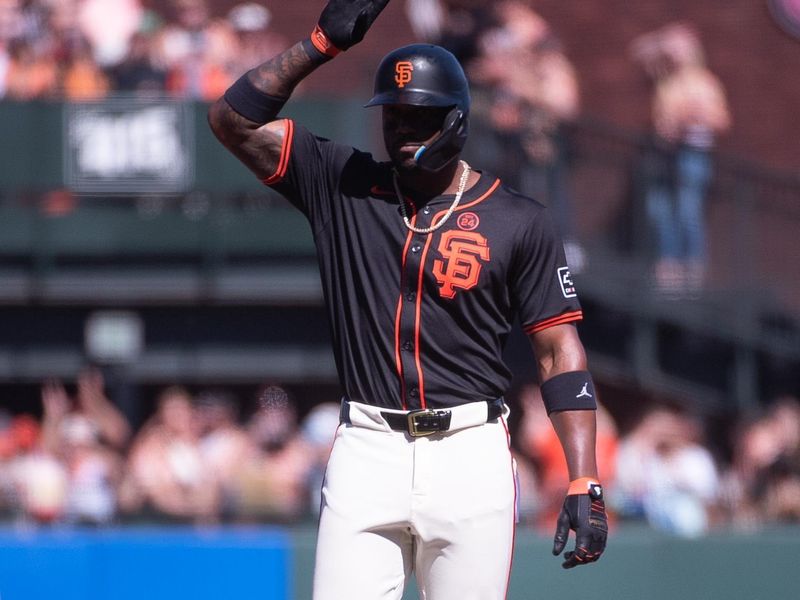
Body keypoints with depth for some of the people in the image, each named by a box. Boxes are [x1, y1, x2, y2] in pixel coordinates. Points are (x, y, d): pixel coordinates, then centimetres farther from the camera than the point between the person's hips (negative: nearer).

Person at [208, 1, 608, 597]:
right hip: (367, 453, 1)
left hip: (471, 456, -1)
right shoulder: (342, 185, 9)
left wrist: (584, 485, -7)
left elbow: (561, 352, 2)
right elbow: (234, 120, 3)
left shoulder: (518, 221, 4)